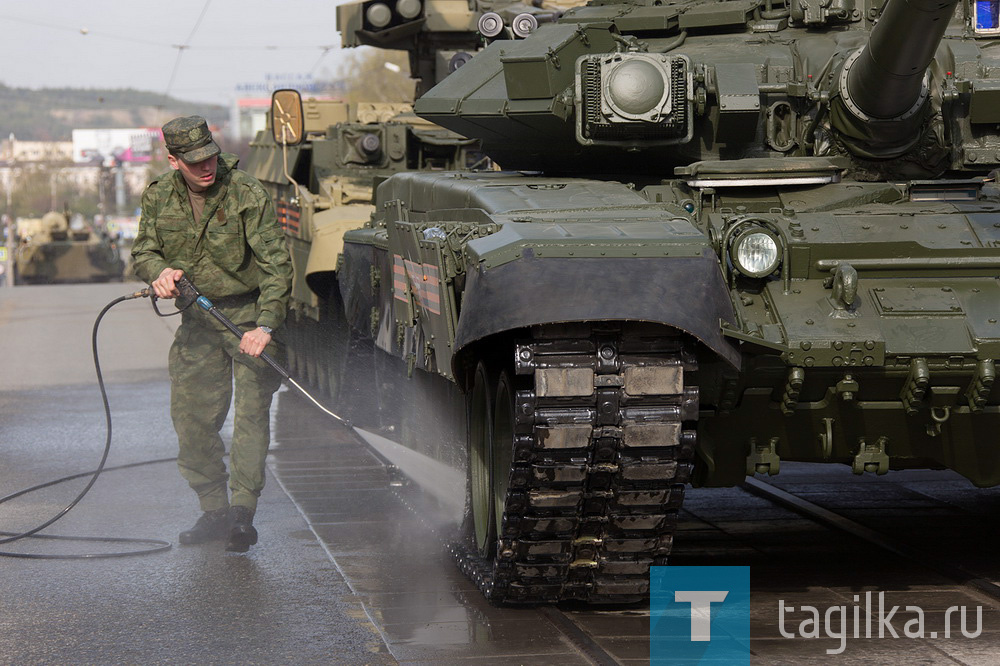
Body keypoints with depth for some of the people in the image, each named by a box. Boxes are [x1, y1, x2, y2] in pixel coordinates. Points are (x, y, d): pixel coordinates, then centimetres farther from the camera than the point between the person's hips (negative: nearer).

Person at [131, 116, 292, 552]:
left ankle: (242, 513, -10)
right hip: (198, 319, 5)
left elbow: (277, 264, -18)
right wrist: (159, 271, -16)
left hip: (249, 314, -5)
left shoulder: (247, 195, -16)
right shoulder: (160, 197, -1)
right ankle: (214, 511, 19)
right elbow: (143, 251, 10)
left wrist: (265, 325, -29)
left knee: (251, 411, -11)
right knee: (191, 417, 6)